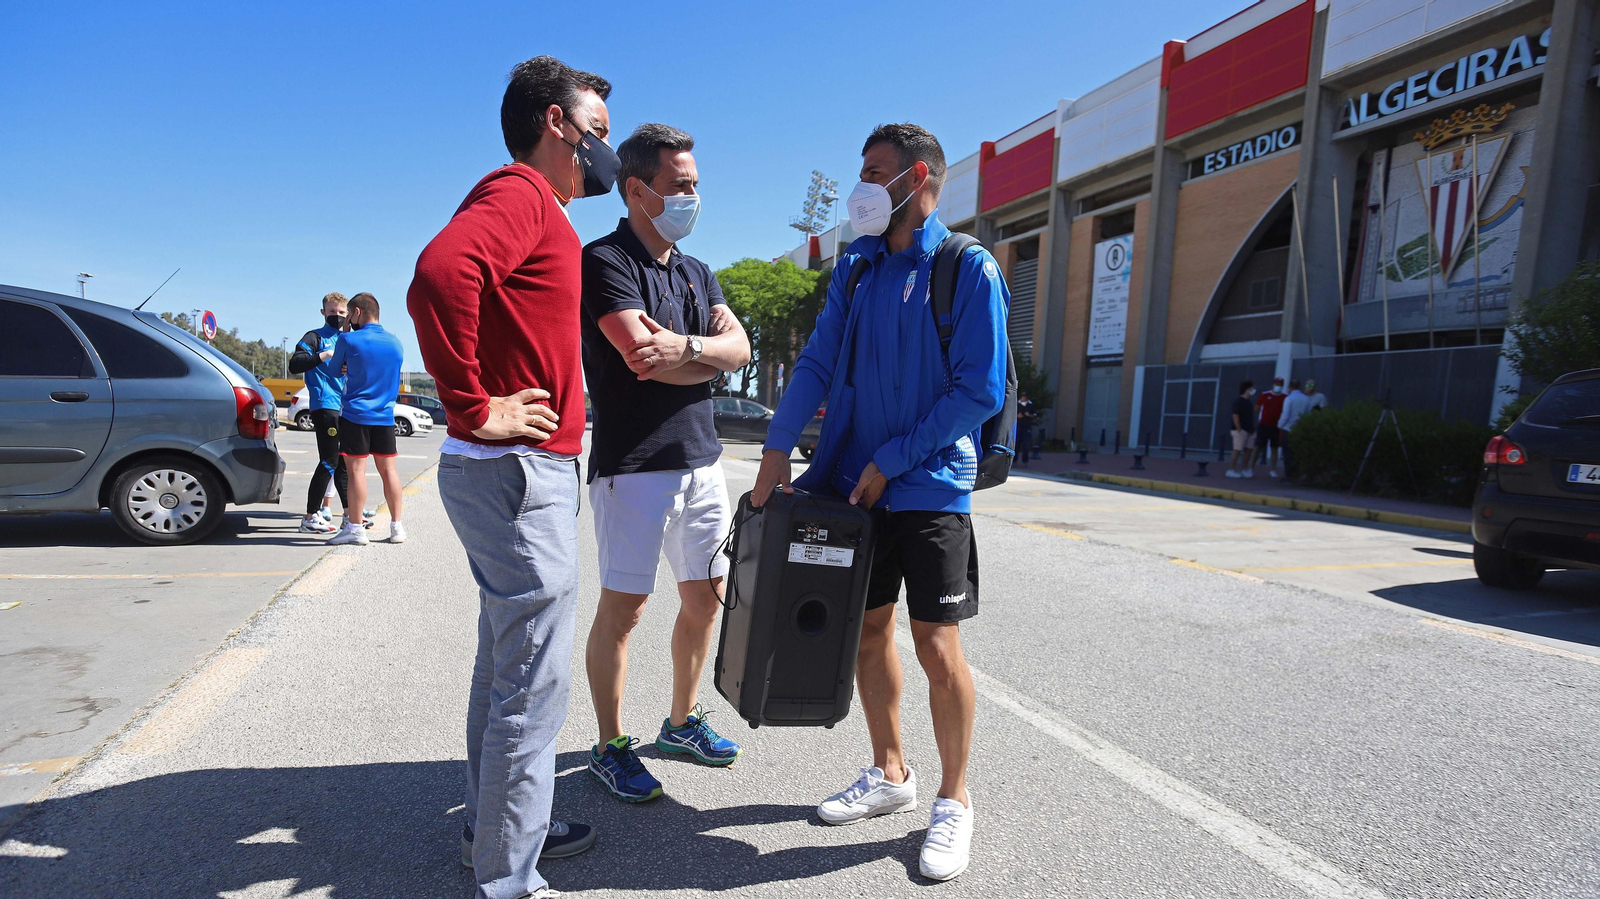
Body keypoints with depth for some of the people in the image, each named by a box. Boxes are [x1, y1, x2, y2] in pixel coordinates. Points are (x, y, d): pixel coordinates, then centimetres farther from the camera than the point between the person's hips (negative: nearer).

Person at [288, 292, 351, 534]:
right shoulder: (314, 337, 2)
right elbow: (294, 365, -10)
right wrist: (322, 356, -21)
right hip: (324, 405, -7)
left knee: (343, 461, 12)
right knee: (329, 461, -11)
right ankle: (310, 518, -6)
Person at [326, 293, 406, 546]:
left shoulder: (349, 340, -8)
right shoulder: (395, 343, 7)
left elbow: (335, 368, 10)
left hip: (356, 415, -5)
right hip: (385, 416, 5)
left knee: (356, 470, -1)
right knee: (389, 470, 7)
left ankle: (355, 528, 3)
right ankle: (397, 527, 10)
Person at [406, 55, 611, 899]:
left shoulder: (532, 208, 20)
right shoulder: (521, 193, -11)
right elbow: (439, 273, -31)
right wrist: (475, 408, -24)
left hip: (513, 473, 11)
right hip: (519, 474, -11)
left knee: (506, 660, 19)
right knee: (534, 679, -2)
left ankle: (495, 827, 36)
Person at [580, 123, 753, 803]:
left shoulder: (697, 273, 17)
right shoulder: (605, 261, -7)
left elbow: (739, 349, 2)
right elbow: (644, 360, -20)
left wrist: (686, 346, -17)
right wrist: (713, 354, -4)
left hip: (700, 458, 8)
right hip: (633, 462, -7)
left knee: (705, 597, 13)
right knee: (623, 606, 0)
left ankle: (682, 722, 32)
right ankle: (610, 747, 17)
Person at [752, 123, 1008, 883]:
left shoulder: (969, 269, -7)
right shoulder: (856, 266, 10)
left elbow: (980, 390, -11)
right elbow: (818, 362, 7)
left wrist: (891, 461, -13)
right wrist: (778, 446, -5)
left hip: (929, 487, -5)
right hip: (854, 484, 6)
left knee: (937, 645, -2)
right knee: (867, 629, 13)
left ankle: (953, 801, 20)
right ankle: (890, 774, 33)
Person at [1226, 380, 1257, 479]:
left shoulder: (1249, 402, 15)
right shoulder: (1238, 400, -9)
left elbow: (1251, 416, 20)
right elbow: (1235, 415, -15)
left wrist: (1252, 430, 13)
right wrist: (1239, 429, -19)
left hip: (1249, 430, 9)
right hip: (1241, 430, -8)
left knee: (1249, 449, 8)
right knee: (1238, 450, -8)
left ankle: (1244, 470, 17)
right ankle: (1231, 470, -2)